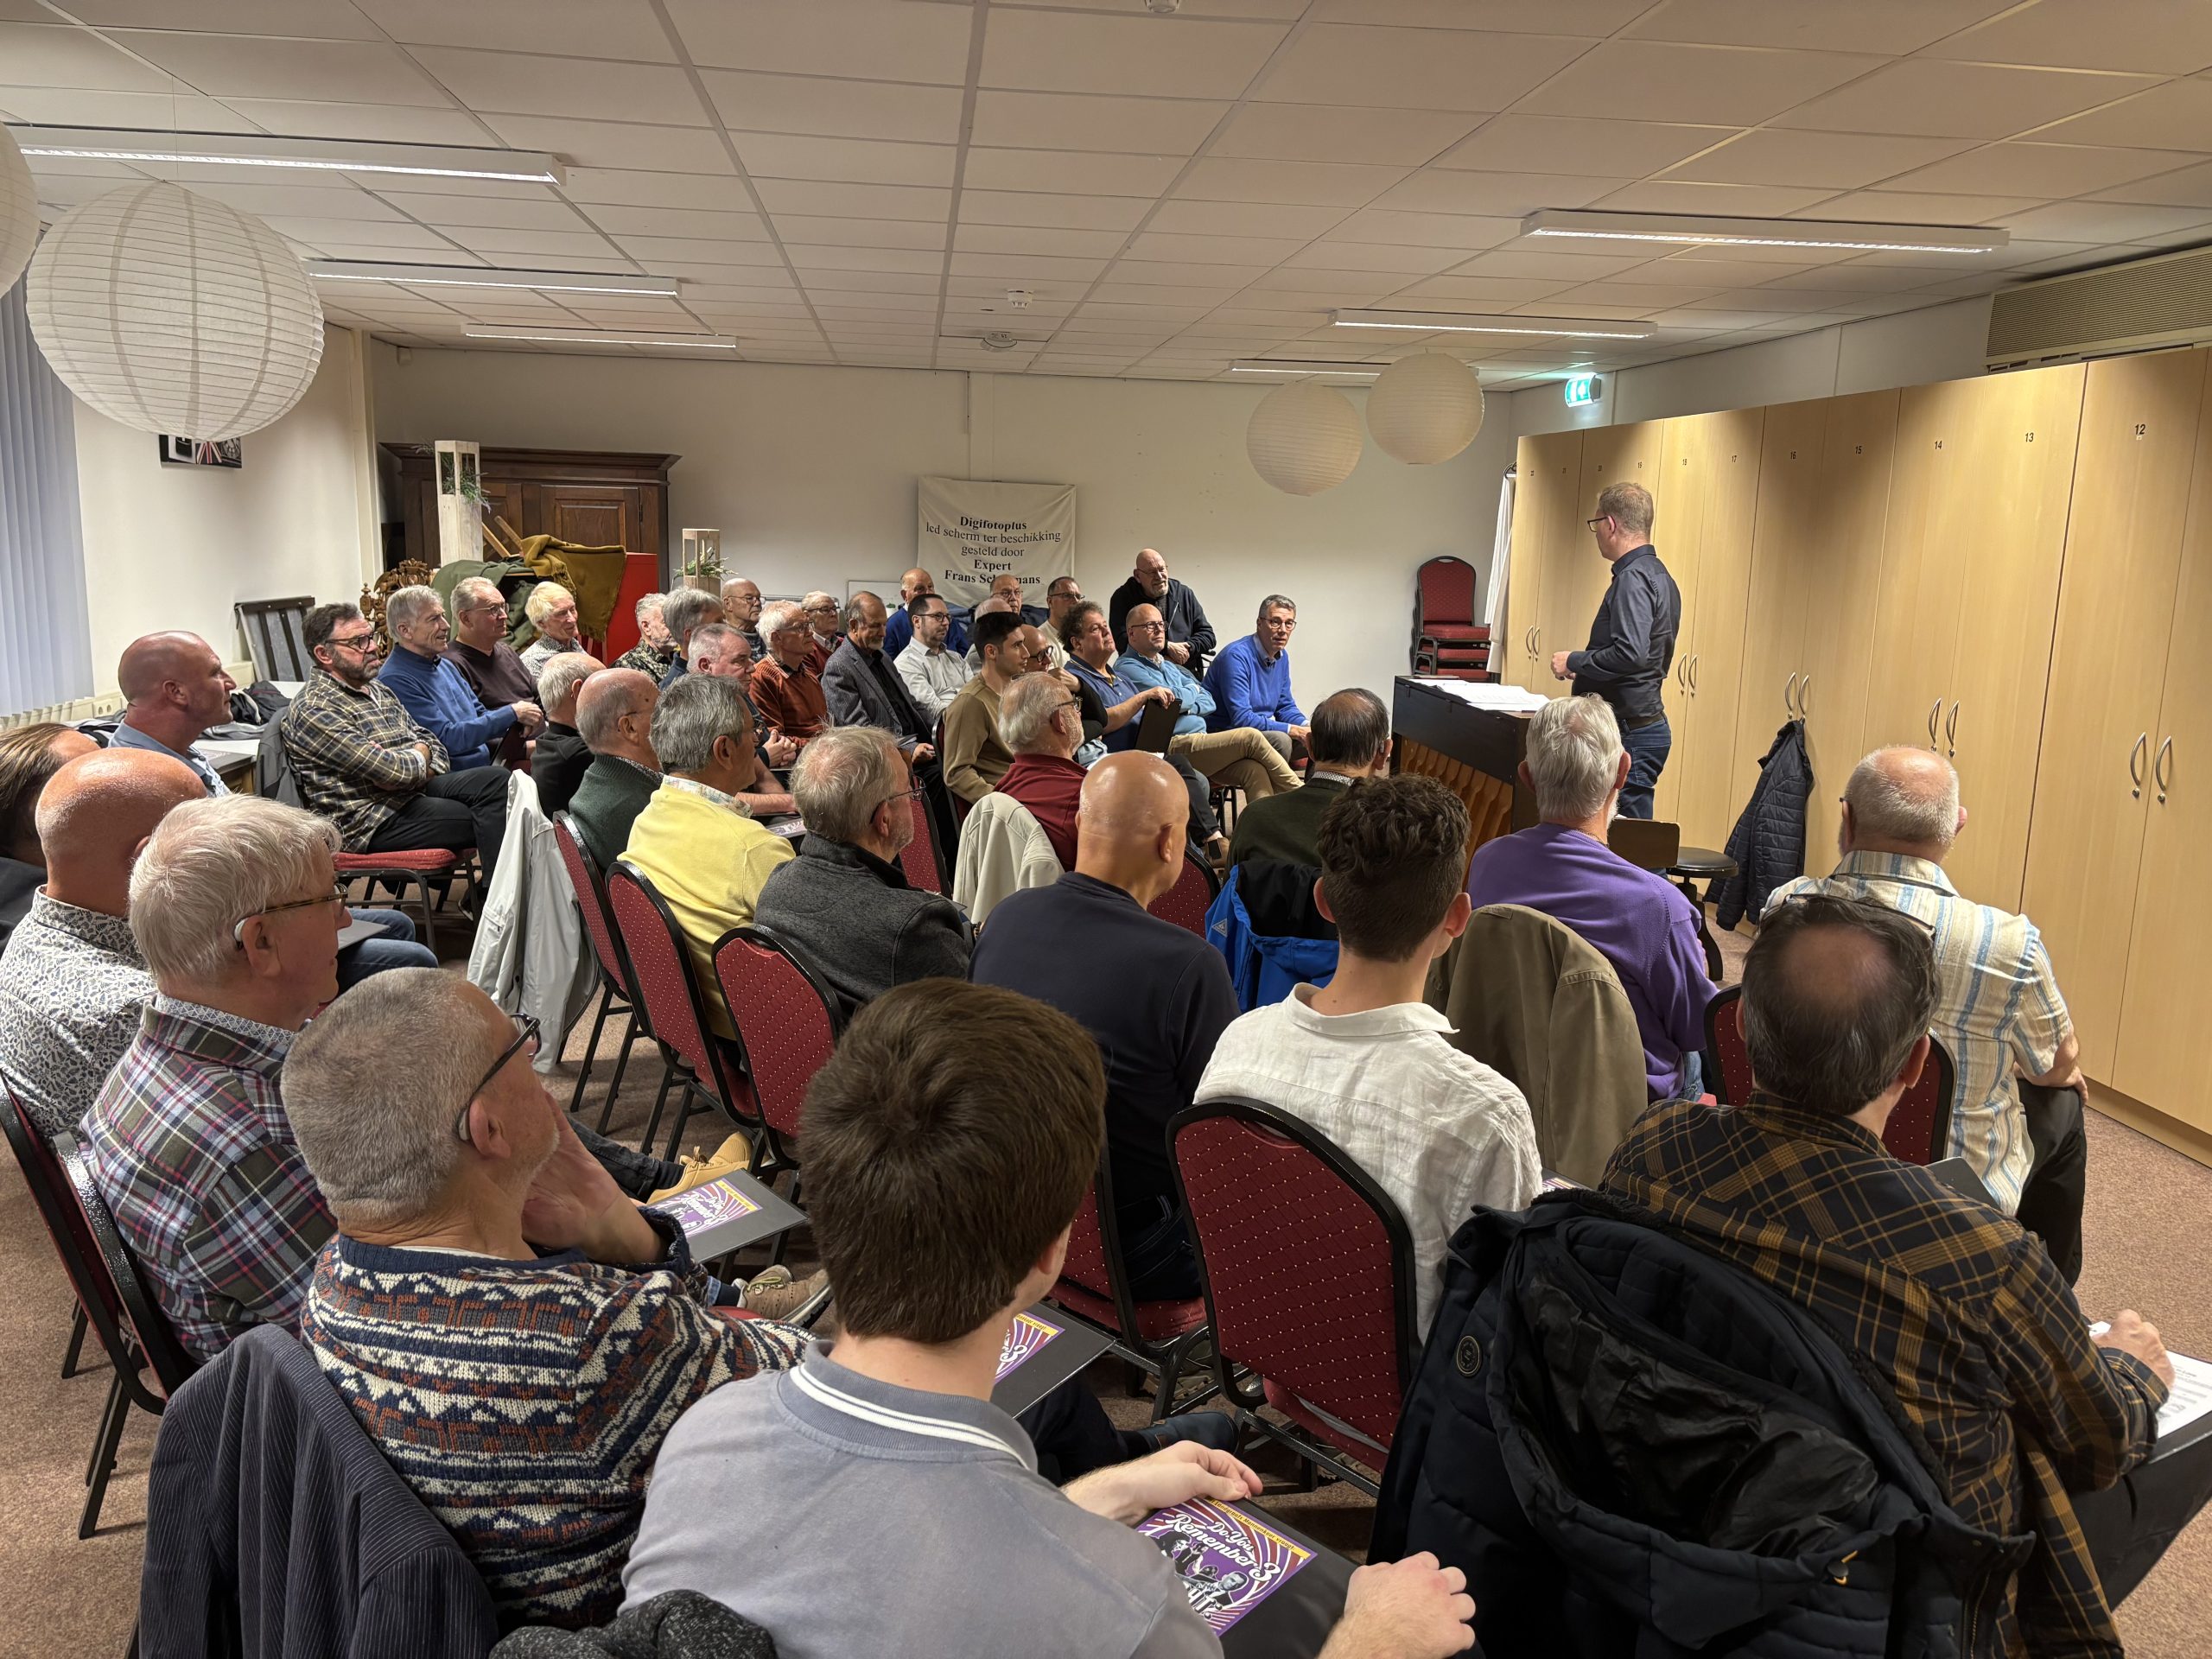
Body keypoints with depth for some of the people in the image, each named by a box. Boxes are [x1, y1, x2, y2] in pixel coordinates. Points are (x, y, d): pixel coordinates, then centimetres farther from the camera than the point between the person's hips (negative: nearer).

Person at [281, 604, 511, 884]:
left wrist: (427, 770, -4)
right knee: (489, 820, -20)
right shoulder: (314, 709, -13)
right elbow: (391, 771, -21)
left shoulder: (377, 689, 17)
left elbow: (433, 744, 19)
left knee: (496, 778, -15)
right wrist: (420, 758, 0)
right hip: (372, 821, -9)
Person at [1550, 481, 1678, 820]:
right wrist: (1585, 662, 21)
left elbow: (1629, 654, -28)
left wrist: (1574, 662, -14)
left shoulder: (1633, 579, -16)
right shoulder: (1658, 575, 16)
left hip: (1631, 733, -10)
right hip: (1649, 723, 10)